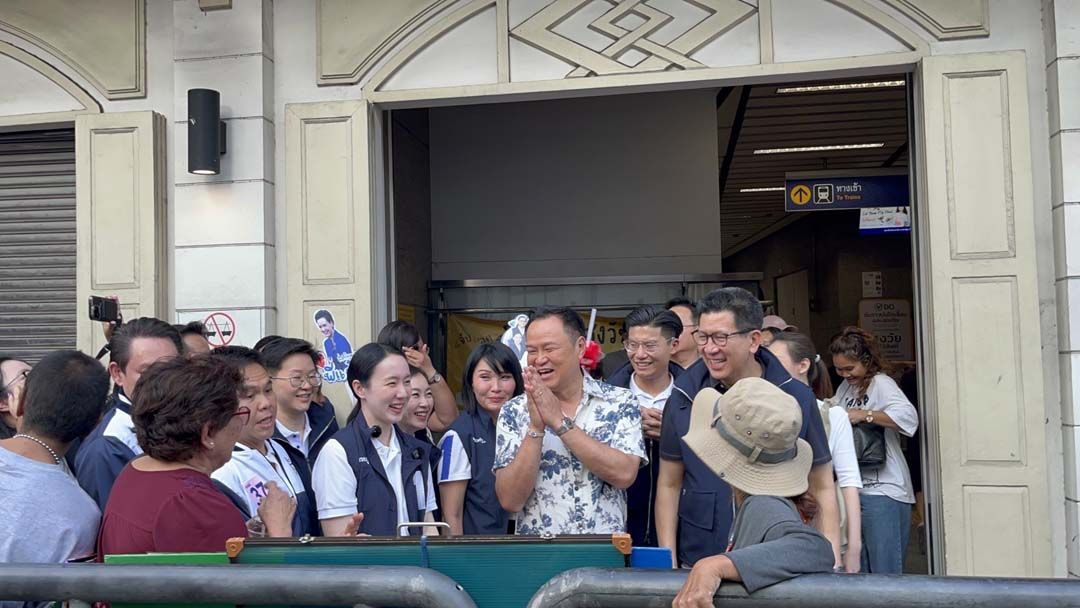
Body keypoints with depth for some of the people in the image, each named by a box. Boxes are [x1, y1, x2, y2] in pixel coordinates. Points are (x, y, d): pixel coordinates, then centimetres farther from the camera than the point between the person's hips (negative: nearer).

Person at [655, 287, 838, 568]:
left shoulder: (796, 398, -6)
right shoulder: (684, 397, -4)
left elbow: (822, 489, 1)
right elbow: (669, 485, 3)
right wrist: (668, 563, -3)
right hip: (698, 562, 1)